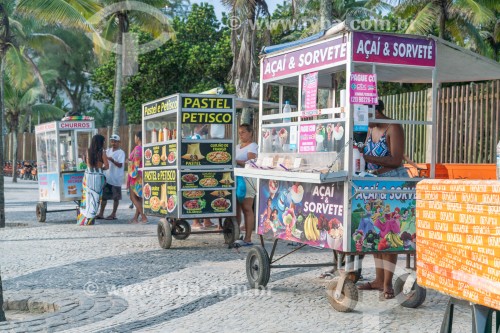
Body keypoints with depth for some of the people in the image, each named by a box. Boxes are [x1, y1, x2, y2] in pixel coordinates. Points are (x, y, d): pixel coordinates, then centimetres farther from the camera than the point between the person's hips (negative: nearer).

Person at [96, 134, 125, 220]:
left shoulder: (121, 152, -9)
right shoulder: (108, 150, 10)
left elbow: (120, 165, -19)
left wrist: (112, 160, -32)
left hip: (116, 178, -6)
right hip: (107, 177, 6)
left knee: (116, 197, 4)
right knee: (104, 195, 8)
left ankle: (113, 214, 12)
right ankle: (101, 213, 14)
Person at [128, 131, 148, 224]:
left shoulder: (137, 148, -15)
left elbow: (135, 164, -17)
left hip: (136, 176, -9)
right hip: (143, 175, 9)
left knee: (133, 197, -4)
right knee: (139, 197, 11)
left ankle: (144, 217, -8)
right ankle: (135, 218, 15)